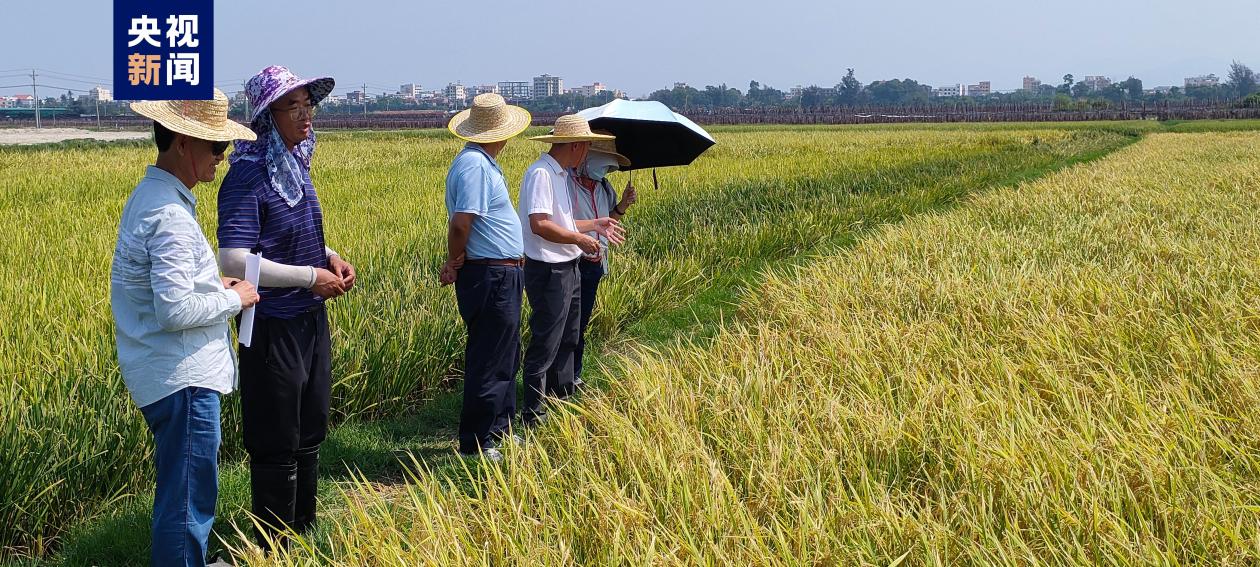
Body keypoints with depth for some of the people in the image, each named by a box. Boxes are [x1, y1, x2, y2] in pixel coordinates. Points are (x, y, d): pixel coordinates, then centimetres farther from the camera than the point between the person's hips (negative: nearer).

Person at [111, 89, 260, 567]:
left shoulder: (147, 196, 11)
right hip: (183, 379, -11)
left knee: (179, 487, 23)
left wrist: (214, 284, 9)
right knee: (189, 497, -2)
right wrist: (234, 299, -12)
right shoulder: (170, 216, -22)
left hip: (166, 374, 11)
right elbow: (175, 311, -26)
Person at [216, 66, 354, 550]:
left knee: (309, 437, 20)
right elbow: (234, 261, -26)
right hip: (274, 329, -8)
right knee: (277, 449, 4)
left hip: (312, 322, 8)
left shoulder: (296, 165, 6)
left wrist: (331, 257, 2)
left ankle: (304, 530, 36)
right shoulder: (248, 175, -19)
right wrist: (311, 277, -21)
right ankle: (275, 547, 18)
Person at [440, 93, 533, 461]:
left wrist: (454, 261, 4)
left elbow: (458, 224, 16)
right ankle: (476, 443, 5)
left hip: (501, 277, 11)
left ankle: (498, 430, 32)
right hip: (490, 276, -11)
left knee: (507, 358, 20)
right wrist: (456, 261, -9)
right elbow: (461, 223, -26)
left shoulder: (482, 162, 15)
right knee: (490, 362, -3)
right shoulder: (474, 164, -19)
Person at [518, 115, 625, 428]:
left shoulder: (563, 174, 13)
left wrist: (594, 225, 19)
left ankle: (563, 399, 34)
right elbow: (539, 225, -26)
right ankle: (533, 414, 4)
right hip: (548, 271, -10)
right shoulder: (541, 174, -18)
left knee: (567, 340, 20)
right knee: (544, 344, -4)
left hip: (568, 268, 10)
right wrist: (580, 239, -18)